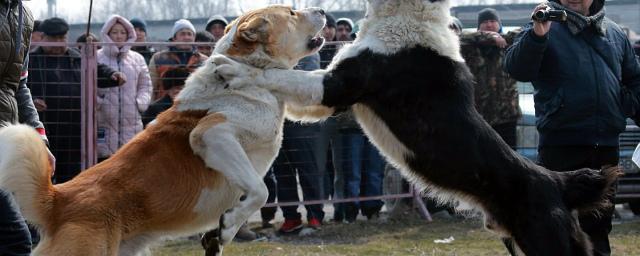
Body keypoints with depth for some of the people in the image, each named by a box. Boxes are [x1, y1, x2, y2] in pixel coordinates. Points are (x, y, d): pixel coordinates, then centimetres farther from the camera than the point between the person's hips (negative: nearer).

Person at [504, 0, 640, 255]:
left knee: (598, 224, 11)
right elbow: (516, 69, -16)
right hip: (561, 145, -5)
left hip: (606, 146, 5)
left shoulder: (614, 33, 15)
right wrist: (536, 36, -30)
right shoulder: (547, 28, 0)